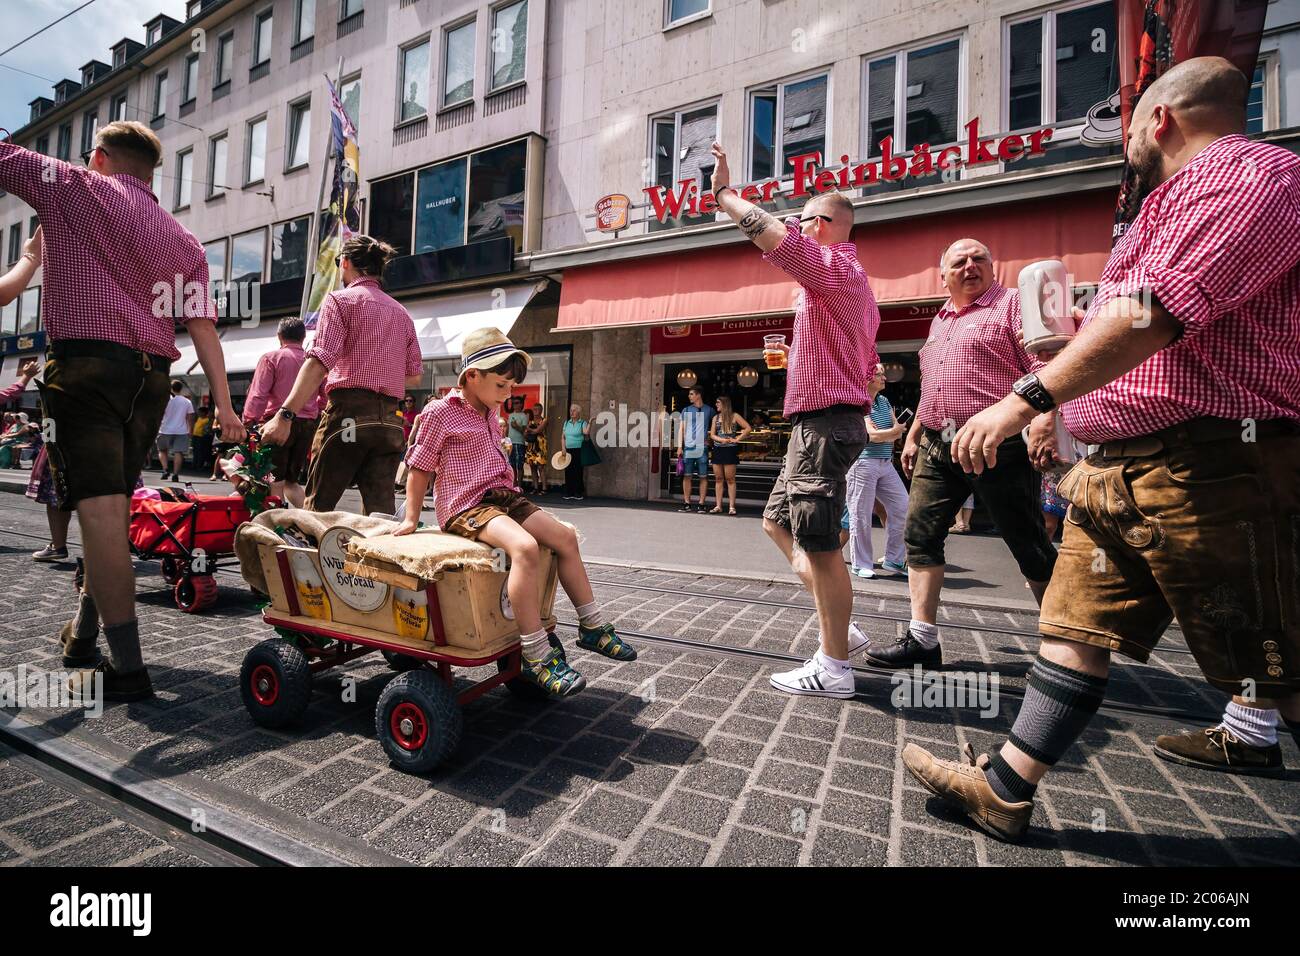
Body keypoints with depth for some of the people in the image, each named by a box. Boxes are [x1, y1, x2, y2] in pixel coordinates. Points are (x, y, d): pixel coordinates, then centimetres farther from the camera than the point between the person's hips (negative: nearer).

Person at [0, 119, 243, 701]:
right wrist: (224, 406, 6)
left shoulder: (73, 188, 7)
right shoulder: (184, 241, 17)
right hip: (151, 376, 5)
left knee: (99, 509, -11)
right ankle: (83, 634, 29)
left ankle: (126, 667, -12)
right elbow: (202, 327, 9)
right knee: (112, 506, 15)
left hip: (86, 363, -5)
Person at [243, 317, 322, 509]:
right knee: (292, 481, 15)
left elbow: (258, 394, -8)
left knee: (275, 483, 2)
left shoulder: (271, 358, -1)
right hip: (308, 425, 4)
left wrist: (247, 423, -6)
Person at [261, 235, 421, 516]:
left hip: (348, 413, -5)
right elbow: (414, 376, 18)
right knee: (380, 510, 2)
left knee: (318, 506, 2)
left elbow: (319, 362, -13)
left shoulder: (341, 299, 2)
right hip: (389, 420, 6)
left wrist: (285, 415, -18)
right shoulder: (401, 313, 20)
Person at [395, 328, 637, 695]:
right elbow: (419, 469, -2)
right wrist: (411, 519, -2)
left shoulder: (490, 411, 18)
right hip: (467, 506, -8)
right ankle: (536, 657, -30)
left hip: (502, 497, 9)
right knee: (524, 547, -34)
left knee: (565, 536, -3)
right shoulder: (439, 413, -5)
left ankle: (592, 627, 8)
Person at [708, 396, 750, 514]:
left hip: (730, 450, -5)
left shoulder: (734, 416, 1)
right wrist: (721, 439, -10)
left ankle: (732, 507, 0)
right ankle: (718, 506, 8)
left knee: (730, 479, -3)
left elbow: (748, 428, -4)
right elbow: (712, 434, 8)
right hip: (717, 450, 5)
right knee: (718, 478, 4)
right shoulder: (715, 417, 13)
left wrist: (737, 439, -8)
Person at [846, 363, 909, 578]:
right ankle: (861, 564, 8)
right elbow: (872, 434, -16)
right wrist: (894, 431, -1)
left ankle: (894, 560, 17)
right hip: (863, 462, -8)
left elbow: (899, 431, 11)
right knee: (861, 516, -2)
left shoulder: (884, 401, 16)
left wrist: (884, 436, -10)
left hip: (886, 464, 8)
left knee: (901, 508, 5)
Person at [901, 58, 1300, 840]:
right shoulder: (1169, 204, 26)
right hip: (1114, 467, 10)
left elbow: (1158, 311, -23)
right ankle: (1004, 790, 15)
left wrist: (1027, 397, -26)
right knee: (1077, 631, 8)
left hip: (1209, 471, -10)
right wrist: (1061, 409, 34)